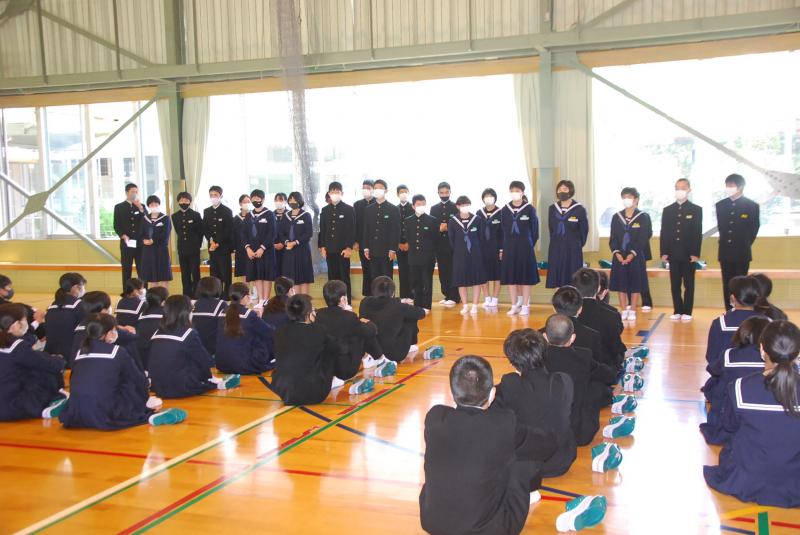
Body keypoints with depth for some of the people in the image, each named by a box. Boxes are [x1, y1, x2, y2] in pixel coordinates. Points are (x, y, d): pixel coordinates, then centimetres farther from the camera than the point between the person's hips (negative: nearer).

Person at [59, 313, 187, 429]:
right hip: (104, 417, -7)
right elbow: (138, 379, 10)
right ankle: (148, 416, 18)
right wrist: (146, 398, 31)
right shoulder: (118, 352, 2)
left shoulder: (80, 352, 13)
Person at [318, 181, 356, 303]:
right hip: (329, 250, 4)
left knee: (344, 277, 1)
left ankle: (346, 303, 7)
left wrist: (349, 247, -11)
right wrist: (322, 246, 5)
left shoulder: (349, 209, -1)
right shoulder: (325, 210, 10)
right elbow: (322, 230, 13)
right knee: (332, 277, 7)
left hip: (343, 249, -3)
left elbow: (352, 230, -5)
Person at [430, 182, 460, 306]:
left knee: (453, 271, -3)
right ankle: (446, 295, 15)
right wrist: (439, 229, -10)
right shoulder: (434, 208, 12)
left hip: (453, 244, -3)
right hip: (440, 245, 4)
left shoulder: (456, 207, 1)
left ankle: (454, 297, 1)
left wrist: (449, 227, -15)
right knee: (443, 272, 6)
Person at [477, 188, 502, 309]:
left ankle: (495, 300, 7)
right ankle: (487, 299, 13)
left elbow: (503, 233, -5)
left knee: (496, 274, 1)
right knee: (484, 274, 5)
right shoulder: (479, 213, 6)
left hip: (496, 248, -3)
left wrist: (502, 249, -10)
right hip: (482, 248, 3)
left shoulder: (500, 213, -4)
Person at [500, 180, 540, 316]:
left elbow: (535, 230, 0)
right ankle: (514, 305, 15)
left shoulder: (529, 209, -4)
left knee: (525, 276, 2)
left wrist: (530, 245, -3)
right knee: (510, 277, 5)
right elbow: (502, 230, 8)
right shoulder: (505, 210, 4)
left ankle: (525, 306, 10)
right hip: (509, 247, 3)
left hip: (525, 247, -3)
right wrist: (502, 248, 4)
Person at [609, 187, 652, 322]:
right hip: (619, 256, 3)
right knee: (621, 284, 4)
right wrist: (617, 253, -10)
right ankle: (624, 311, 13)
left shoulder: (643, 217, -1)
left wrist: (632, 254, -16)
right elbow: (613, 238, 5)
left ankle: (632, 312, 10)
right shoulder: (616, 217, 8)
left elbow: (643, 239, -7)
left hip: (636, 257, -3)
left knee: (635, 285, 1)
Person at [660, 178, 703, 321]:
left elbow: (698, 233, -3)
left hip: (689, 254, -2)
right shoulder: (667, 210, 9)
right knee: (675, 284, 5)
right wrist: (663, 252, -1)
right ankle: (677, 311, 12)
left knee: (688, 284, 3)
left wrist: (695, 253, -10)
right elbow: (664, 233, 7)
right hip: (673, 254, 3)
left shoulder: (696, 210, 2)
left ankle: (687, 312, 7)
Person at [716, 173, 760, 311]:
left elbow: (754, 229, 3)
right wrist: (725, 244, 11)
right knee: (727, 286, 5)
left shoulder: (752, 206, -4)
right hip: (725, 253, 3)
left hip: (742, 253, -3)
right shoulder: (720, 205, 6)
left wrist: (745, 245, 7)